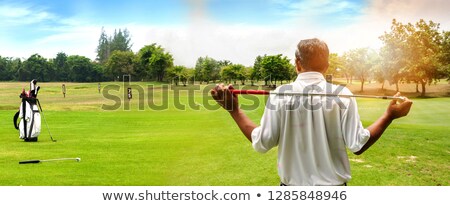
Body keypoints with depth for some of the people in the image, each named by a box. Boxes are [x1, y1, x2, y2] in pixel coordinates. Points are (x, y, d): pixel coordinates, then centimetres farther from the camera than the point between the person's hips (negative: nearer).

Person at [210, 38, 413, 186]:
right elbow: (358, 145, -9)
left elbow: (262, 143, -9)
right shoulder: (342, 95, -8)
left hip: (292, 187, 0)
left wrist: (234, 110, -1)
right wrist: (389, 115, 0)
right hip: (333, 185, 0)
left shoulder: (279, 94, -9)